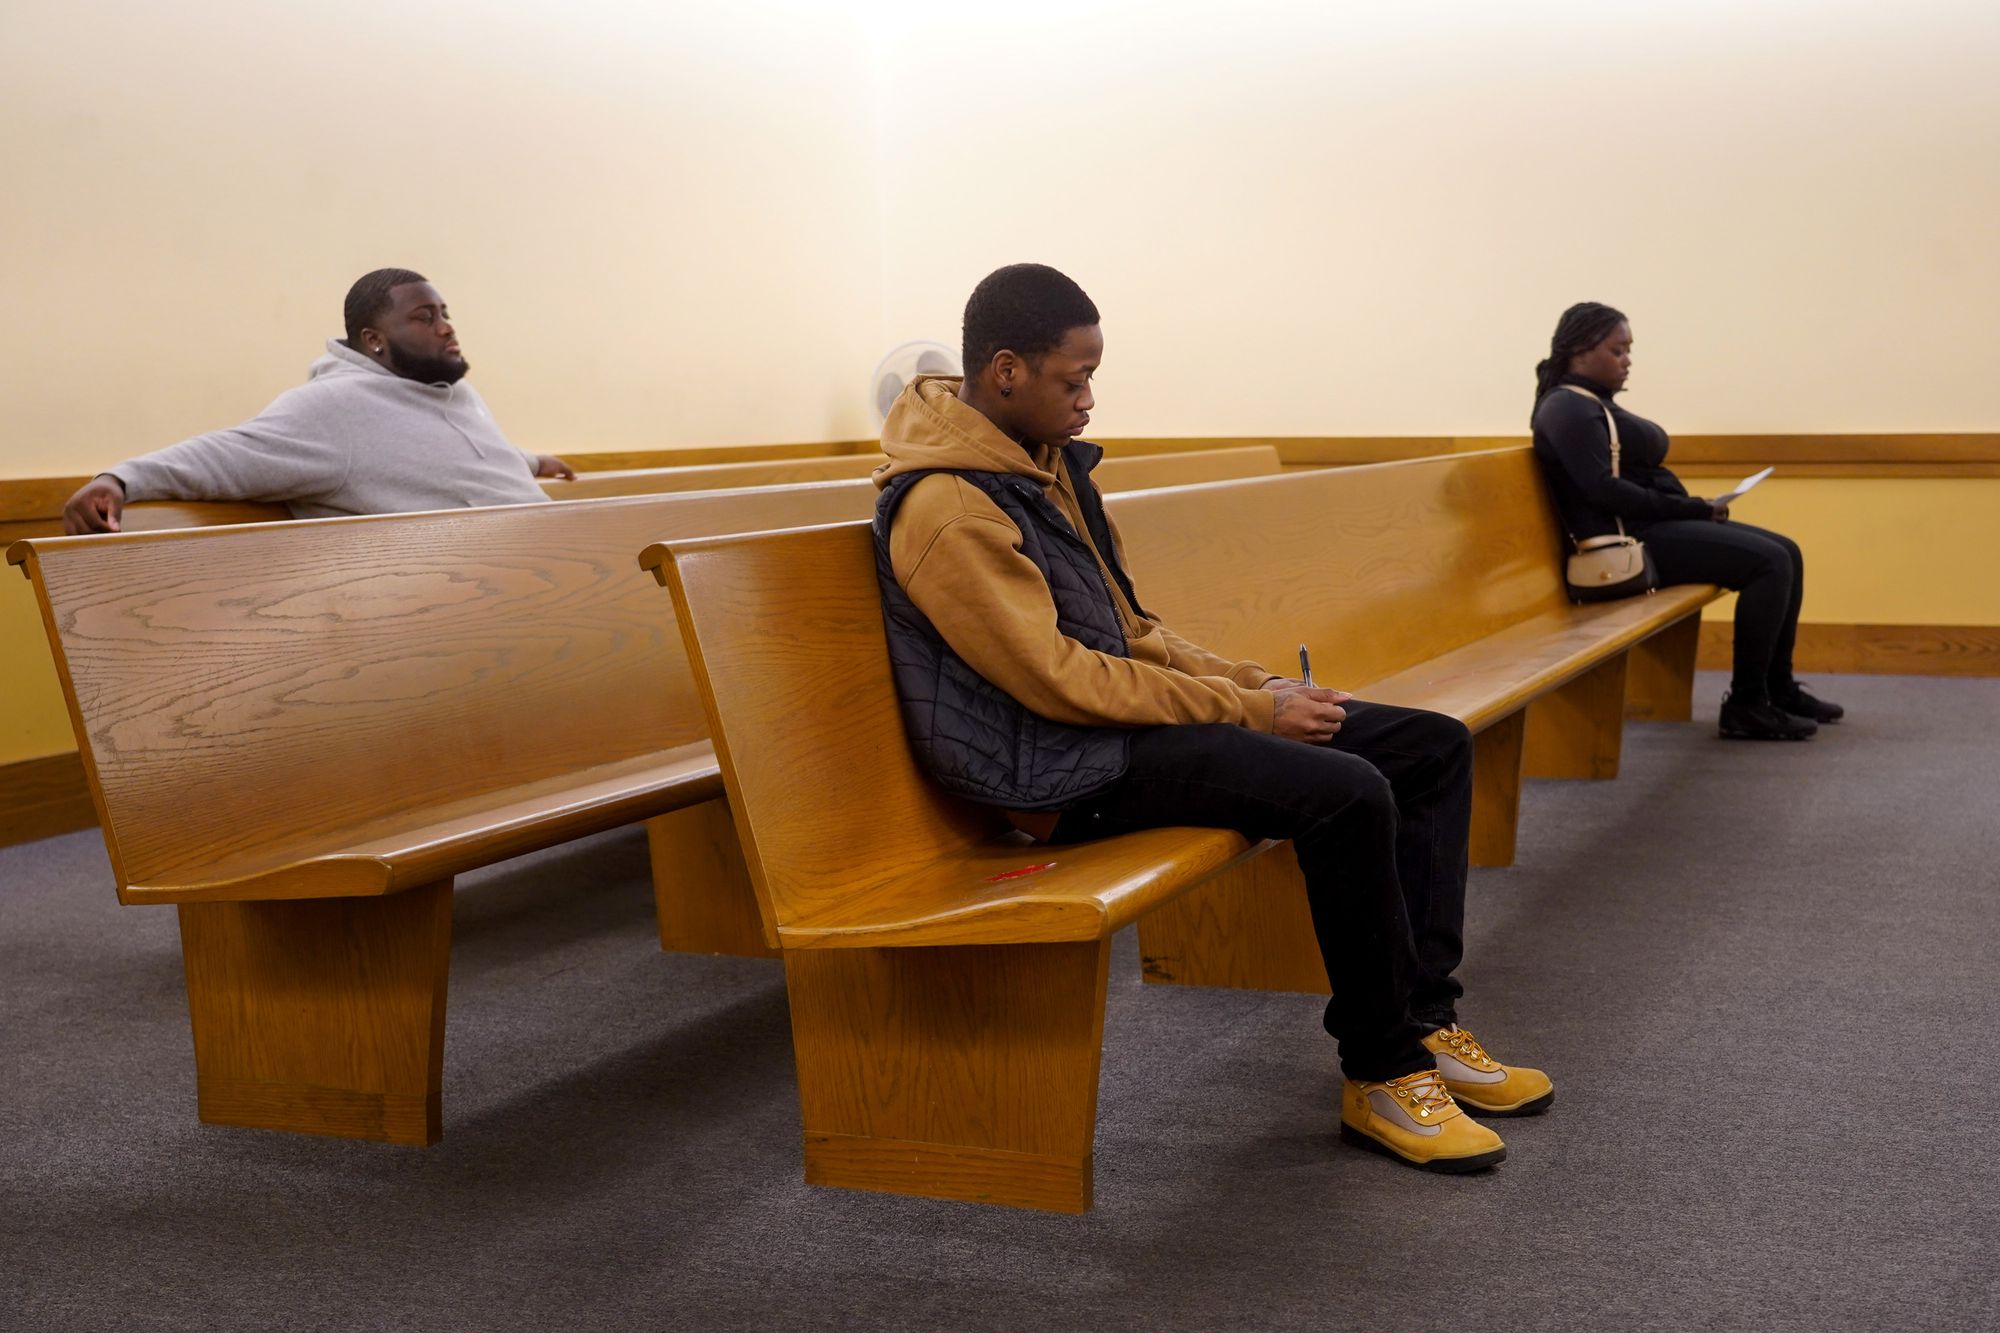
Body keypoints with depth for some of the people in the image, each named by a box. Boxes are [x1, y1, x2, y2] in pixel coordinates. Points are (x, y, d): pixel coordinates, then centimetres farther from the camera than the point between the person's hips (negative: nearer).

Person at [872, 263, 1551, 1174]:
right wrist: (1249, 712, -17)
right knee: (1346, 795, -29)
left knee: (1435, 747, 3)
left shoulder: (1044, 459, 11)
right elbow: (1057, 679, -21)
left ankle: (1420, 1021, 5)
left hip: (1120, 708, 10)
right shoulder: (946, 507, -18)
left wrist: (1247, 683, 2)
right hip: (1062, 766, -10)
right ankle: (1381, 1076, -11)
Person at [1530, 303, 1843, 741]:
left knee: (1786, 553, 7)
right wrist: (1691, 508, -17)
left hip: (1653, 525, 10)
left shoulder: (1596, 404, 20)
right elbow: (1603, 490, -22)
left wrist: (1696, 508, 3)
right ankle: (1745, 704, -15)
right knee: (1768, 561, -19)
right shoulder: (1568, 409, -11)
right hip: (1629, 540, -10)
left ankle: (1779, 687, 15)